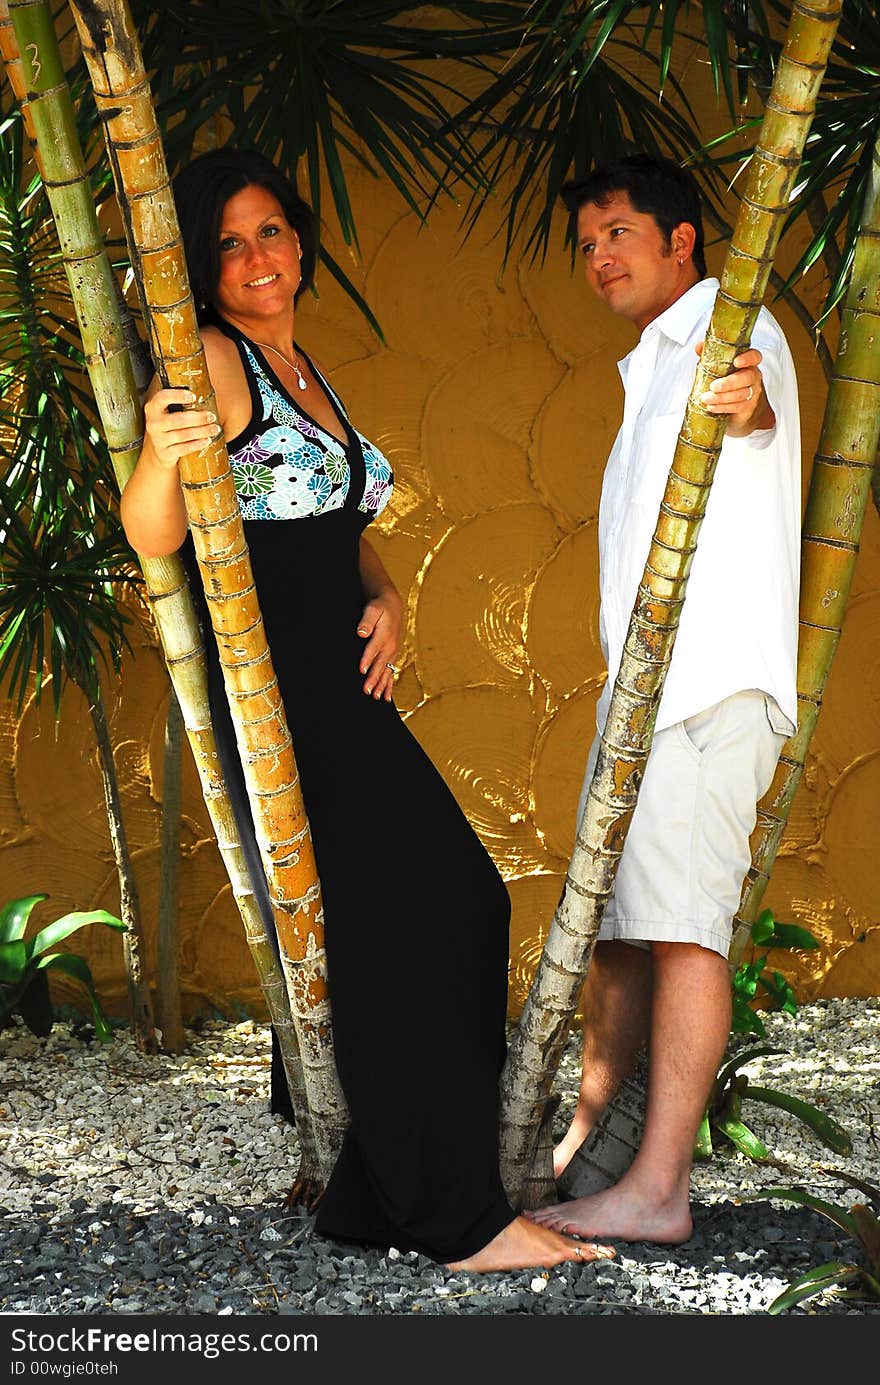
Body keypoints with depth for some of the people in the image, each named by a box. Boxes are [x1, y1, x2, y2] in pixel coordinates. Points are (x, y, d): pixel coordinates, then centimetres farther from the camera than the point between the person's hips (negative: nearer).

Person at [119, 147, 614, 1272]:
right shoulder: (213, 362, -8)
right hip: (271, 694, -9)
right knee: (381, 936, -9)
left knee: (460, 901, 9)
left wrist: (384, 599, 4)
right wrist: (160, 458, -39)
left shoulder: (308, 373, 18)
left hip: (343, 685, 9)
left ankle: (377, 1197, 19)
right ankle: (458, 1219, -1)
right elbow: (153, 539, -17)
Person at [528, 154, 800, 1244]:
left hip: (711, 681, -10)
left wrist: (746, 403, -51)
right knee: (613, 917, 12)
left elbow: (756, 409, -26)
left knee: (679, 924, -15)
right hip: (642, 684, 10)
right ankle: (586, 1142, 21)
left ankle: (659, 1189, -16)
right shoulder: (651, 373, 28)